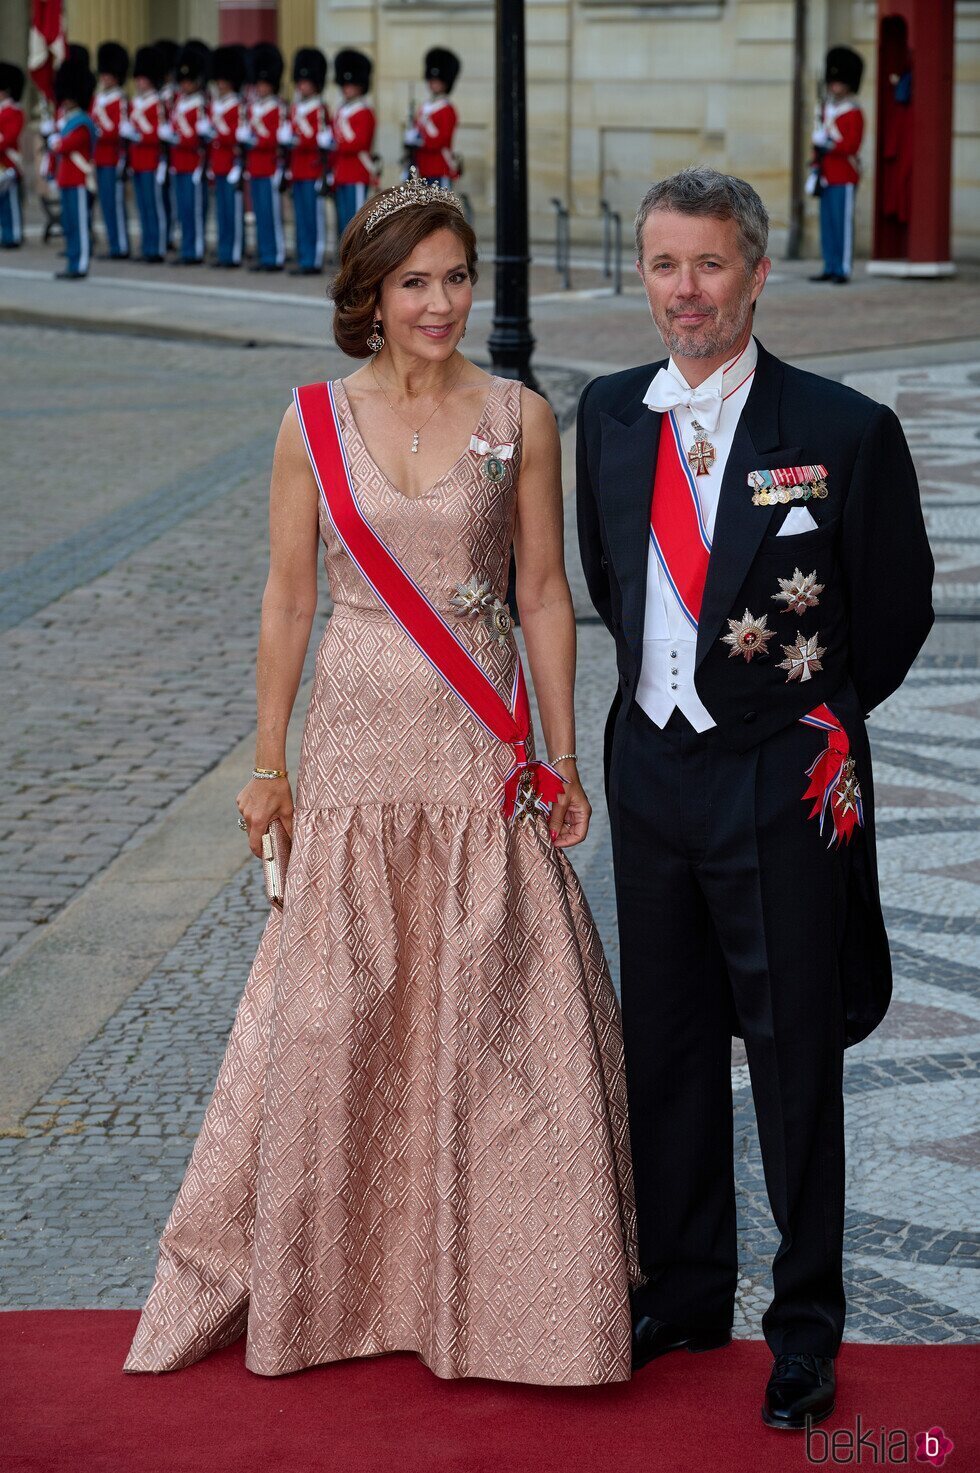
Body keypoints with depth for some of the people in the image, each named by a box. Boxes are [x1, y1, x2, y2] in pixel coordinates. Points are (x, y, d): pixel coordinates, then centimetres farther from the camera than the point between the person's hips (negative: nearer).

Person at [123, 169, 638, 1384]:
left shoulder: (519, 419, 0)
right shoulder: (315, 423, 1)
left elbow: (544, 594, 3)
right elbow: (287, 597, 5)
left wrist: (560, 756, 1)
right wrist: (268, 763, 5)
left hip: (483, 758, 0)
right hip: (357, 748, 1)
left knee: (496, 1011, 1)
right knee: (336, 1015, 7)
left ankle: (500, 1274, 15)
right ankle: (329, 1274, 23)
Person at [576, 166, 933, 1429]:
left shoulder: (842, 431, -13)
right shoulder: (608, 416, 2)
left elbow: (898, 605, -1)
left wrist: (811, 718, 8)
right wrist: (664, 691, 13)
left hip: (782, 781, -5)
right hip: (652, 767, 5)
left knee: (795, 1057, 4)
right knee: (664, 1045, 15)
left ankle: (806, 1327, 18)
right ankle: (683, 1292, 31)